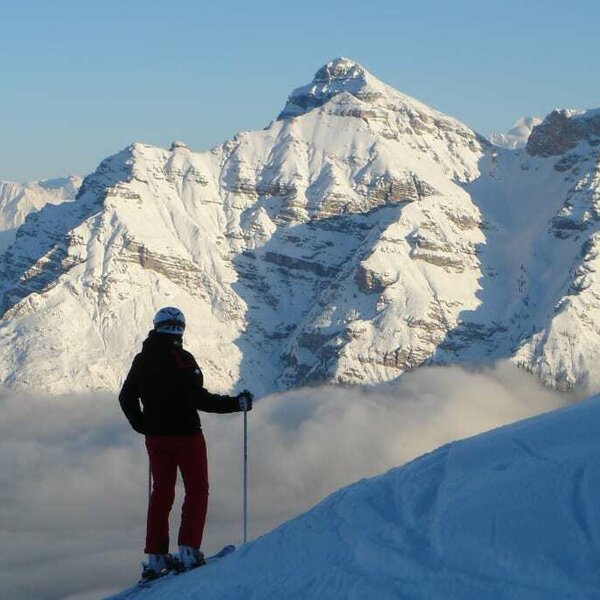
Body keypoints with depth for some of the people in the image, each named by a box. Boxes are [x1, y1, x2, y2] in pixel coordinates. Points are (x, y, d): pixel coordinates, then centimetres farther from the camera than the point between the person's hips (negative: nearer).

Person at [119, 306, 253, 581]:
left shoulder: (142, 360, 2)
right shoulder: (181, 359, -18)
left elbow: (126, 398, 11)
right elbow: (199, 399, -21)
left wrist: (141, 425, 24)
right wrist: (237, 403, -11)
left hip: (155, 437, 6)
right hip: (185, 435, -6)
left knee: (161, 492, 14)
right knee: (196, 490, 8)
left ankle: (155, 558, 12)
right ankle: (188, 551, -1)